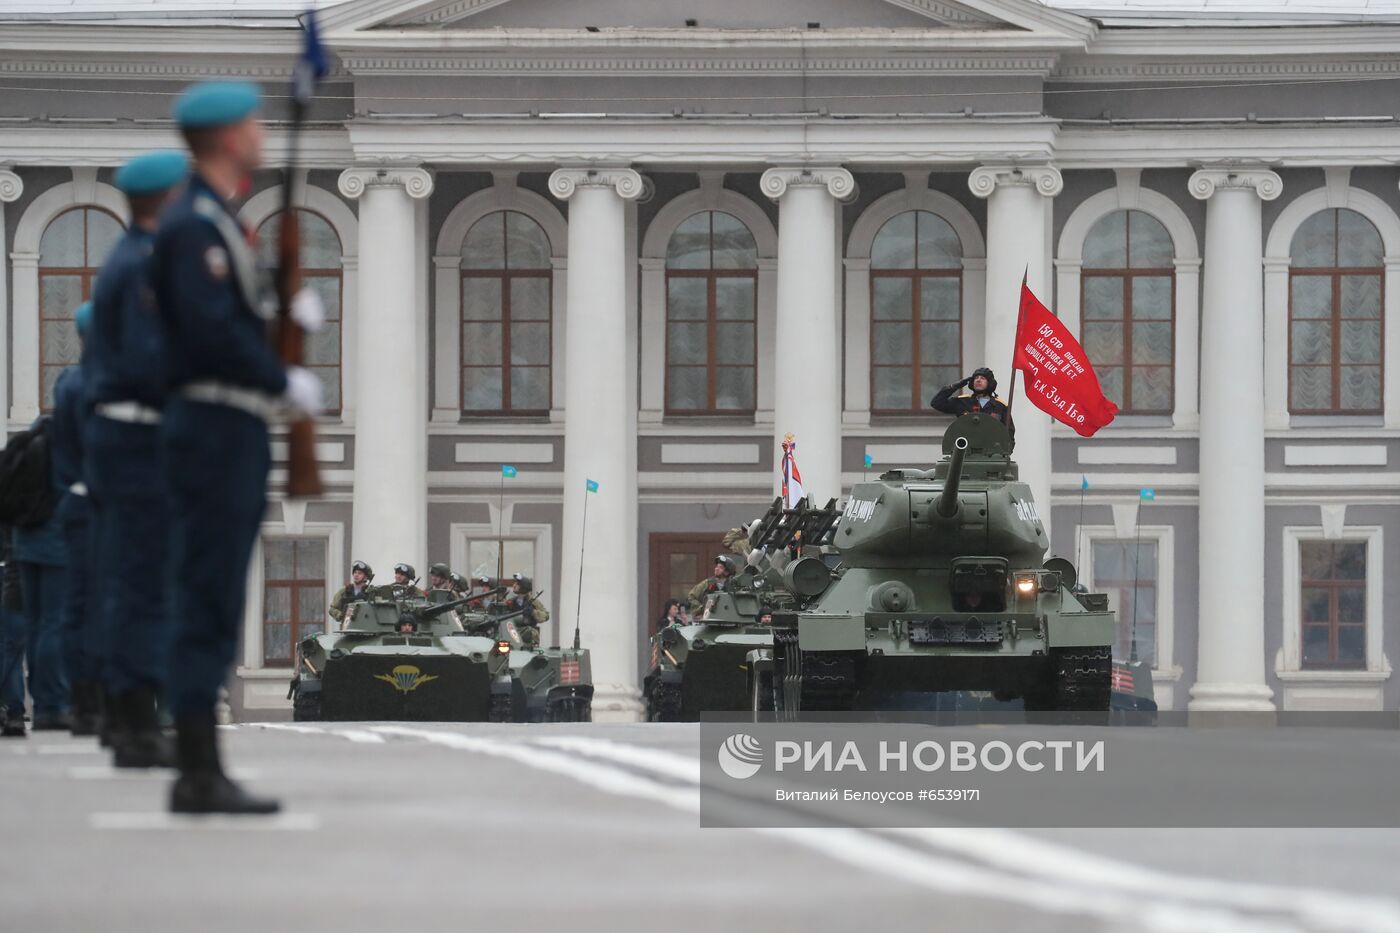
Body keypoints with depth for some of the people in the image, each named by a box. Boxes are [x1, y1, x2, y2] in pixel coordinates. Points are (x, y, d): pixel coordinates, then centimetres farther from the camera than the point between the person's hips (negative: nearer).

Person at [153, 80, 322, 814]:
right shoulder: (194, 224, -14)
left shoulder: (215, 221, 19)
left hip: (232, 431, 11)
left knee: (212, 608, 10)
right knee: (208, 607, -9)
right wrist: (285, 383, -14)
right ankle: (198, 774, -9)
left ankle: (201, 771, 13)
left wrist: (286, 310, 6)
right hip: (217, 429, -11)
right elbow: (211, 328, -23)